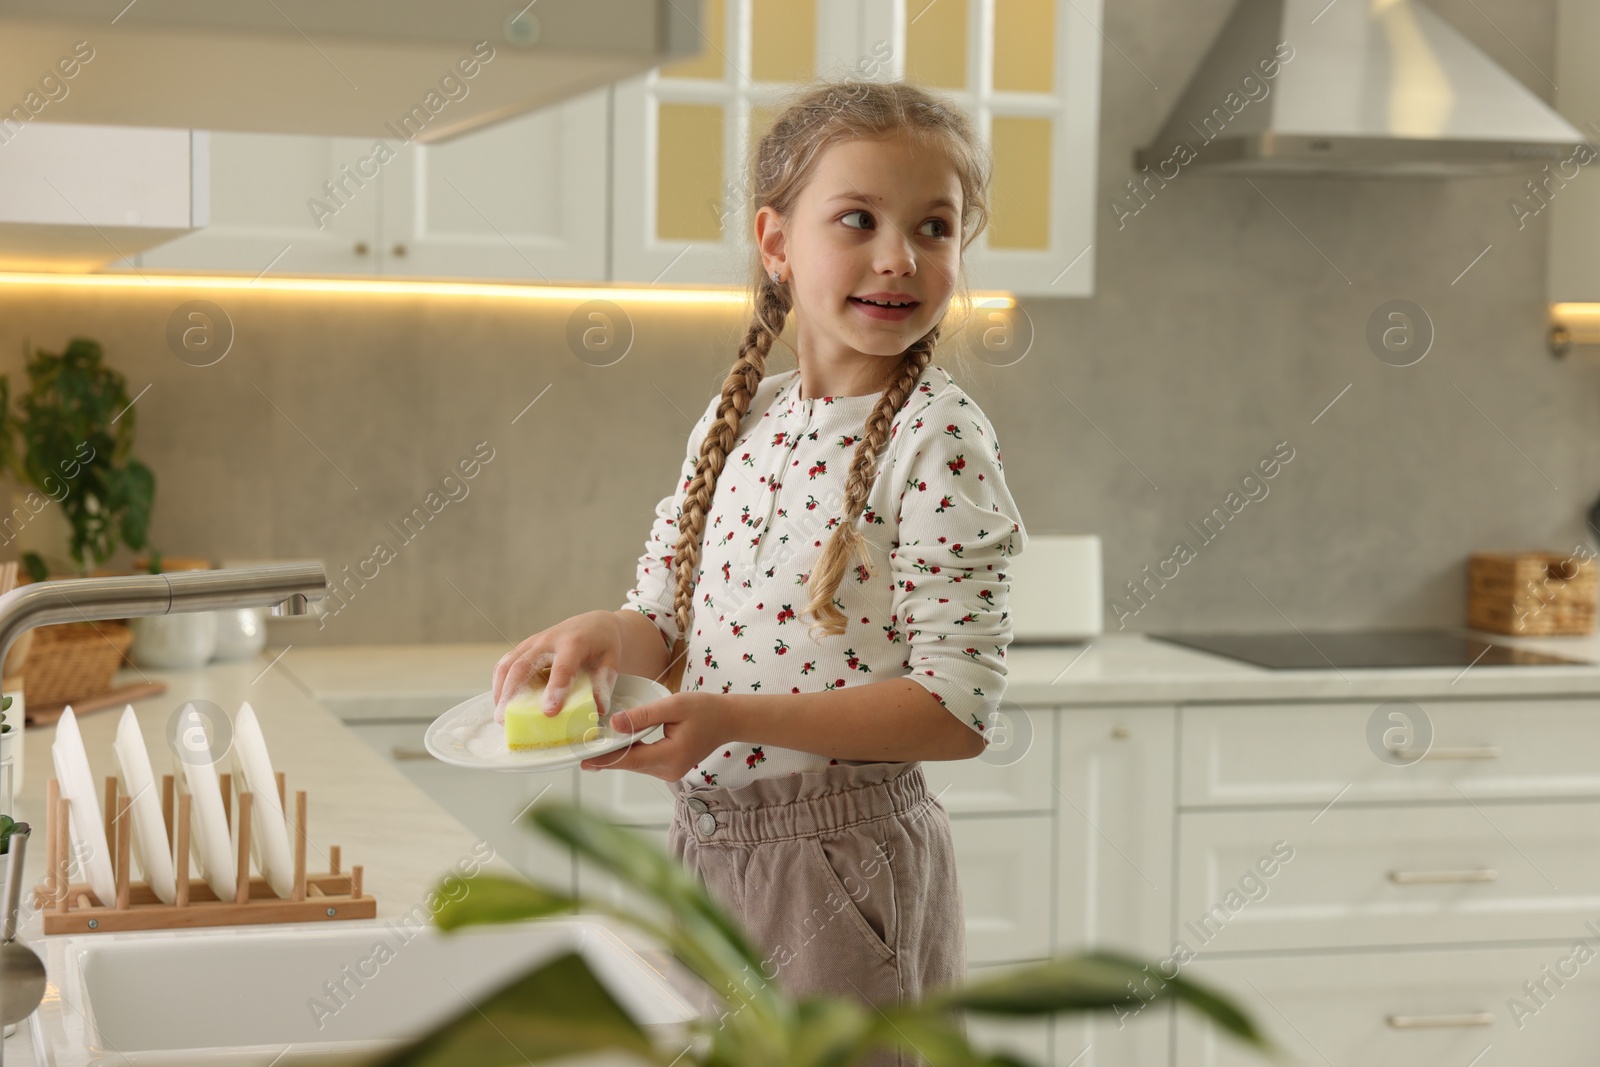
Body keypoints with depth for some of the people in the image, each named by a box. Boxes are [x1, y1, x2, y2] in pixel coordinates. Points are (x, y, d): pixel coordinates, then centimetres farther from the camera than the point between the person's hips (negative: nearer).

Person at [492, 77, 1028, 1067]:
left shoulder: (940, 442, -14)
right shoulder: (742, 417, 5)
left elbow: (959, 709, -19)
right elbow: (667, 618, 11)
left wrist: (737, 718, -26)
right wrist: (605, 633, -12)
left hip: (838, 869, -6)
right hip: (706, 846, 6)